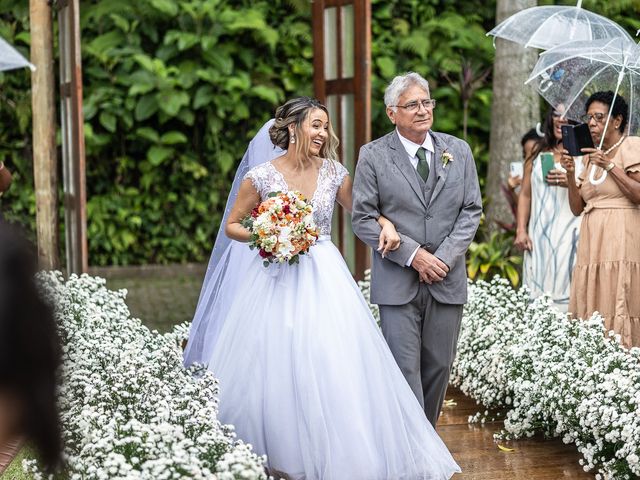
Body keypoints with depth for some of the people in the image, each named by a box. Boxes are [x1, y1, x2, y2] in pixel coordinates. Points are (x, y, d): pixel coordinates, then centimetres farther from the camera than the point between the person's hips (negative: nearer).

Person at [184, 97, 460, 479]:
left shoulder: (334, 173, 3)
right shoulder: (262, 176, -4)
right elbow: (232, 225, 5)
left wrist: (386, 223, -3)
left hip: (324, 280, 2)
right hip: (276, 279, -2)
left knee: (335, 367, -5)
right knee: (272, 370, -1)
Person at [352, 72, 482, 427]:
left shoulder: (459, 151, 8)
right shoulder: (373, 156, -2)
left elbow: (472, 210, 6)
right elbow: (362, 218, -5)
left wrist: (444, 257, -8)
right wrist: (413, 255, -12)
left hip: (447, 279, 3)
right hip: (397, 282, -3)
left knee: (439, 366, 9)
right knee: (405, 369, -5)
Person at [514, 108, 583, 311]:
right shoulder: (538, 154, 16)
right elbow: (525, 195, 15)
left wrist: (572, 183, -17)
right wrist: (521, 230, 6)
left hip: (569, 235, -3)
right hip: (538, 235, 3)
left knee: (563, 289, -9)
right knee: (536, 293, 0)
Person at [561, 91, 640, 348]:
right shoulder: (588, 158, 20)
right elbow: (577, 208, 15)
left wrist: (610, 166, -12)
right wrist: (572, 174, 2)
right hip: (592, 239, 6)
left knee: (619, 306, -12)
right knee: (592, 310, -1)